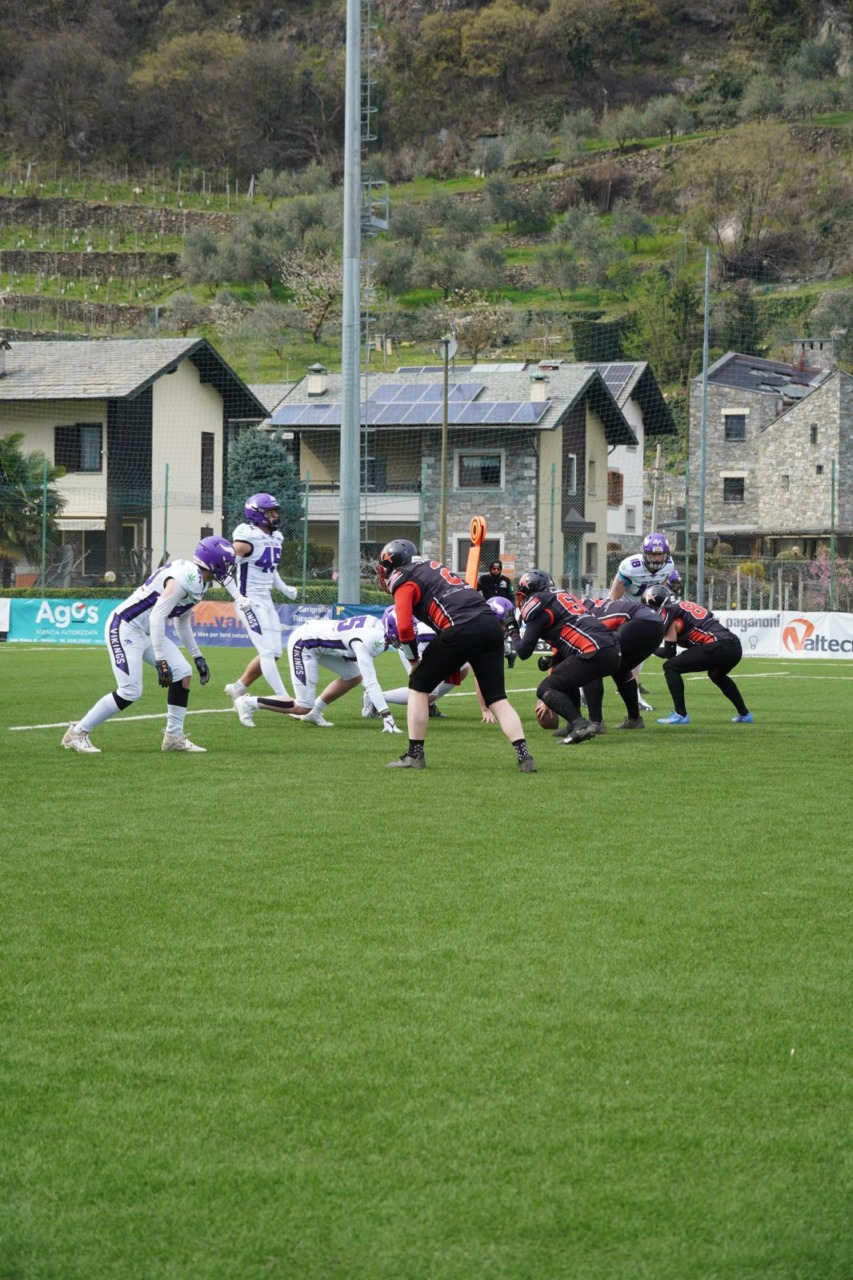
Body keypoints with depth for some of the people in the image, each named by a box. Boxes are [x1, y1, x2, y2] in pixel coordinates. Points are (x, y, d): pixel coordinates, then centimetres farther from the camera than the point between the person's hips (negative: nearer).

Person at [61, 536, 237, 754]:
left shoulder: (198, 581, 9)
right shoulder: (184, 578, -23)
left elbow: (182, 622, 22)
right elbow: (157, 617, -27)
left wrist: (197, 656, 23)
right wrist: (161, 661, -26)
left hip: (146, 632, 10)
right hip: (124, 628, -10)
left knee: (182, 673, 1)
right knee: (130, 691, -13)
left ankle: (174, 736, 9)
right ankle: (77, 733, -2)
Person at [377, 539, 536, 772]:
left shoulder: (403, 582, 7)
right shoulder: (435, 567, 30)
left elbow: (404, 628, -6)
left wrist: (413, 660, 11)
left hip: (461, 629, -7)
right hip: (492, 626, 7)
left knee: (419, 686, 11)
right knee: (497, 697, 10)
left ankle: (414, 755, 9)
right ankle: (523, 755, -3)